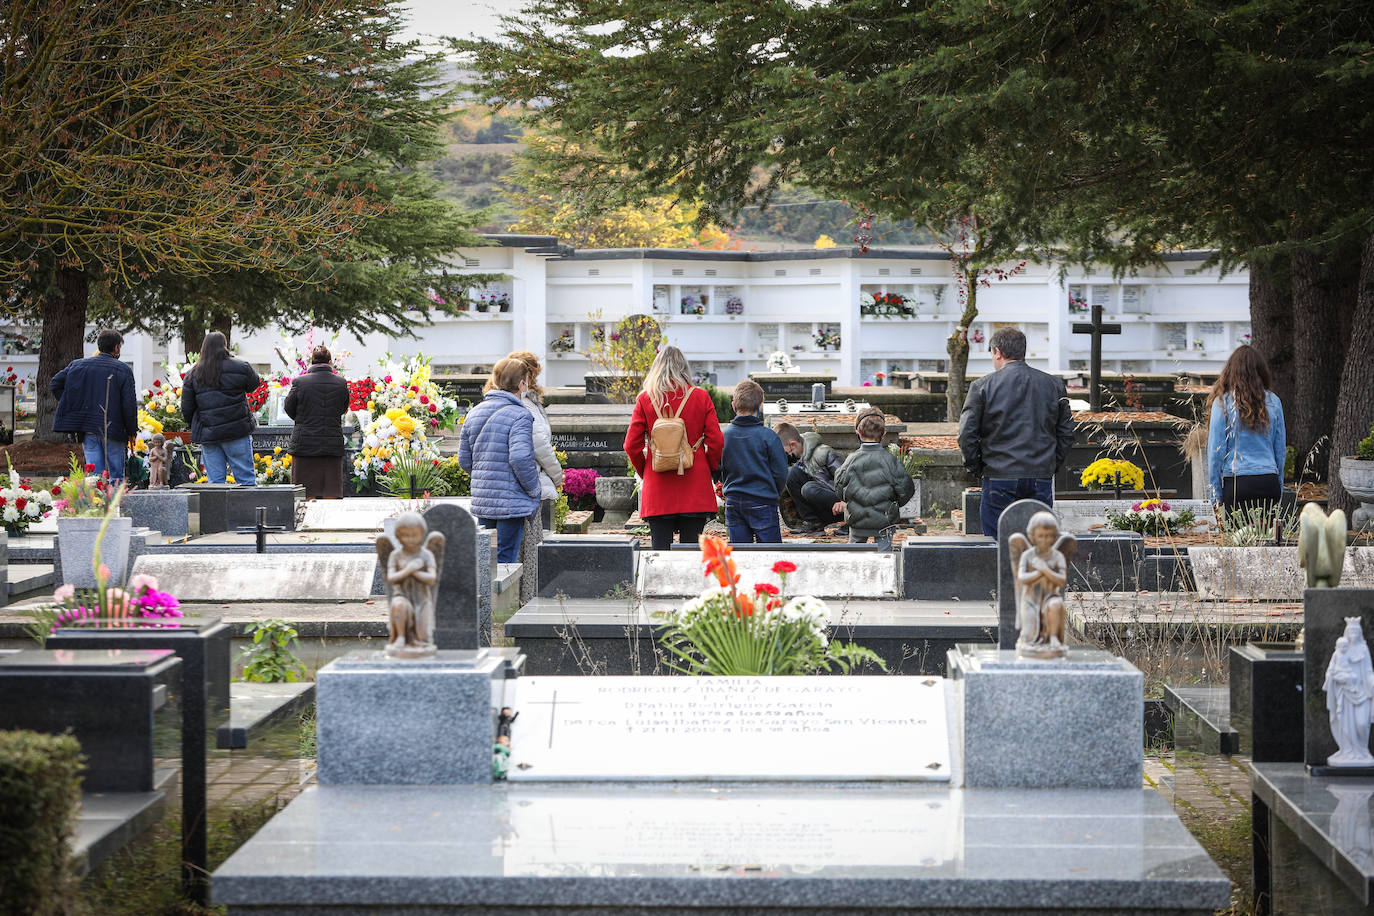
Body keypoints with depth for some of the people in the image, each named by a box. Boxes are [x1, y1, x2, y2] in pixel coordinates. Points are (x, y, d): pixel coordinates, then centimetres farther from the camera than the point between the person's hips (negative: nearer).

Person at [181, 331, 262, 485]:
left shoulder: (193, 374, 4)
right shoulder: (240, 368, -5)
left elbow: (186, 409, 5)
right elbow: (254, 384, 13)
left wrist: (195, 427, 19)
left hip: (207, 435, 3)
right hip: (237, 432, -2)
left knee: (215, 481, 5)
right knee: (246, 478, 3)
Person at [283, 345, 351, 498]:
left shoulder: (299, 382, -8)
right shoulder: (341, 384, -3)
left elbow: (289, 409, 3)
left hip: (305, 444, -2)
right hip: (333, 445, 2)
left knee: (307, 497, 3)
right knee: (331, 496, 6)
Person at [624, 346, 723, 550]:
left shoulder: (645, 399, 1)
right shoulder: (700, 397, 1)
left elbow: (632, 445, 0)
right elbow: (716, 442, -1)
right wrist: (708, 470, 14)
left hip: (657, 488, 0)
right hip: (695, 491, 0)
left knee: (661, 550, 0)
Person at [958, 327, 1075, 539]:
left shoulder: (982, 387, -3)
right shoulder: (1054, 385, 8)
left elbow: (967, 434, -6)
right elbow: (1067, 433, 11)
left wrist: (975, 467, 6)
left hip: (999, 478, -3)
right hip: (1041, 479, 3)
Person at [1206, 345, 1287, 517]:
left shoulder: (1223, 403, -3)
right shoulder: (1273, 402, 7)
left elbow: (1216, 451, -2)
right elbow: (1281, 449, 12)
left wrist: (1216, 494, 4)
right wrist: (1279, 488, 21)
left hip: (1236, 483, -3)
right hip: (1269, 482, 3)